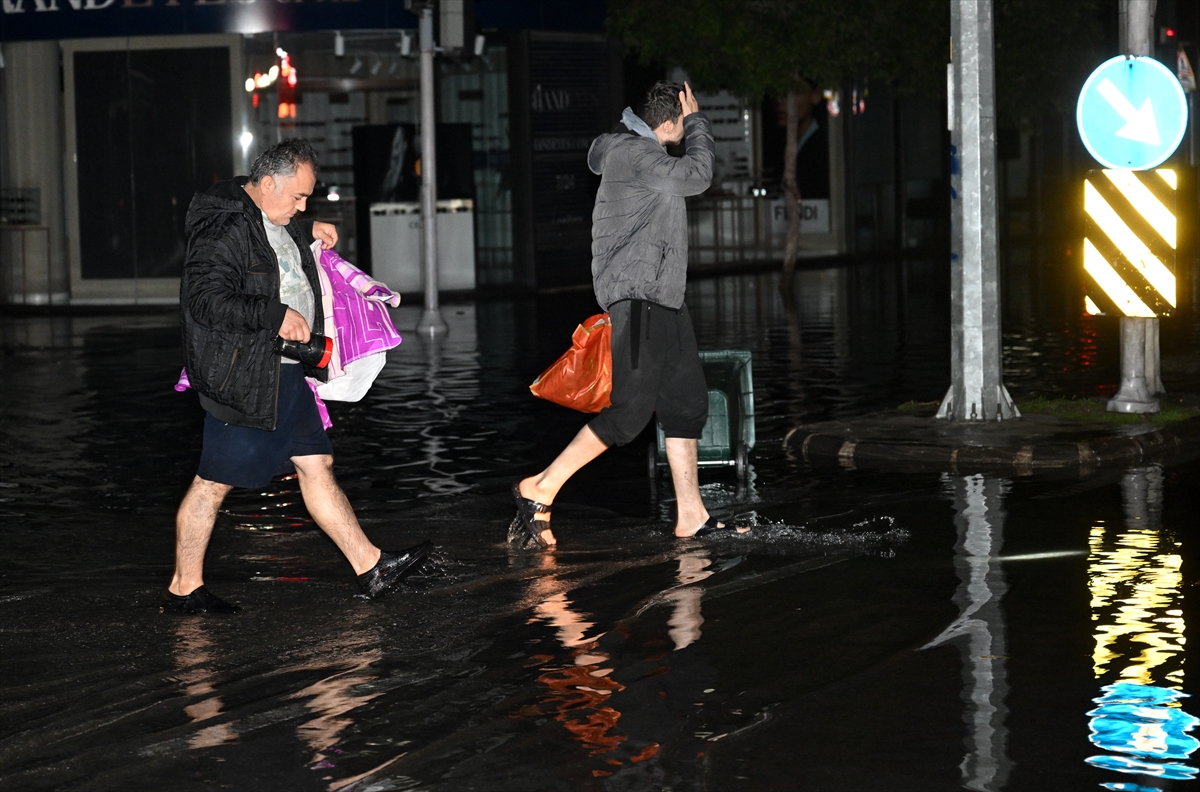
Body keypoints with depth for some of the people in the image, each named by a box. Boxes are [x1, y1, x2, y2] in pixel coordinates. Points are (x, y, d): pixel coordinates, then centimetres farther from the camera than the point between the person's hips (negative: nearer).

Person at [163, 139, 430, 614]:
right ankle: (183, 589, 10)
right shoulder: (225, 228, -18)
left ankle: (370, 567, 12)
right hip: (245, 381, -10)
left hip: (285, 374, 10)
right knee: (214, 483, -1)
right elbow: (208, 300, -26)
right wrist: (277, 316, -25)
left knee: (316, 465, 10)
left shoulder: (274, 218, 13)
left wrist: (307, 232, 21)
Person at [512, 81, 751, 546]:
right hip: (638, 297, -11)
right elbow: (696, 176, -15)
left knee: (687, 404, 8)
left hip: (662, 299, 11)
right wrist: (696, 121, -2)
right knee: (629, 408, -15)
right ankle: (541, 489, -10)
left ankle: (691, 518, 10)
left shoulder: (634, 147, 18)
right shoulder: (633, 154, -13)